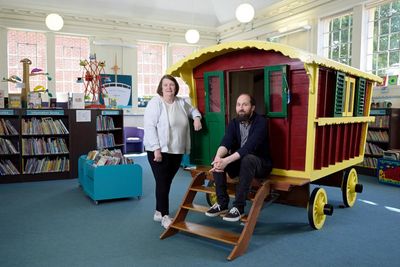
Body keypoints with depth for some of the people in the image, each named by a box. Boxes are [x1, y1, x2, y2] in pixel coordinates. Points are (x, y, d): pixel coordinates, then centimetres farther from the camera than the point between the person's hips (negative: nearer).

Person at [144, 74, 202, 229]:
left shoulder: (181, 102, 9)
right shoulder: (155, 103, -10)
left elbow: (192, 110, 29)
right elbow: (149, 126, -16)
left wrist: (197, 118, 6)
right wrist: (156, 149, -20)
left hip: (177, 151, 6)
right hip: (159, 151, -6)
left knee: (167, 182, 13)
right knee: (162, 183, -3)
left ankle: (158, 212, 27)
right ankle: (165, 216, 7)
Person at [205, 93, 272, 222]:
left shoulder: (261, 122, -17)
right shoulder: (234, 123, 0)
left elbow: (249, 147, -31)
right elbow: (226, 143, -16)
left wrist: (226, 161, -42)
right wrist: (218, 157, -39)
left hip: (260, 163, -5)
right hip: (238, 161, 5)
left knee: (247, 159, -38)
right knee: (217, 161, -20)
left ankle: (238, 207, -31)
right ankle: (222, 203, -13)